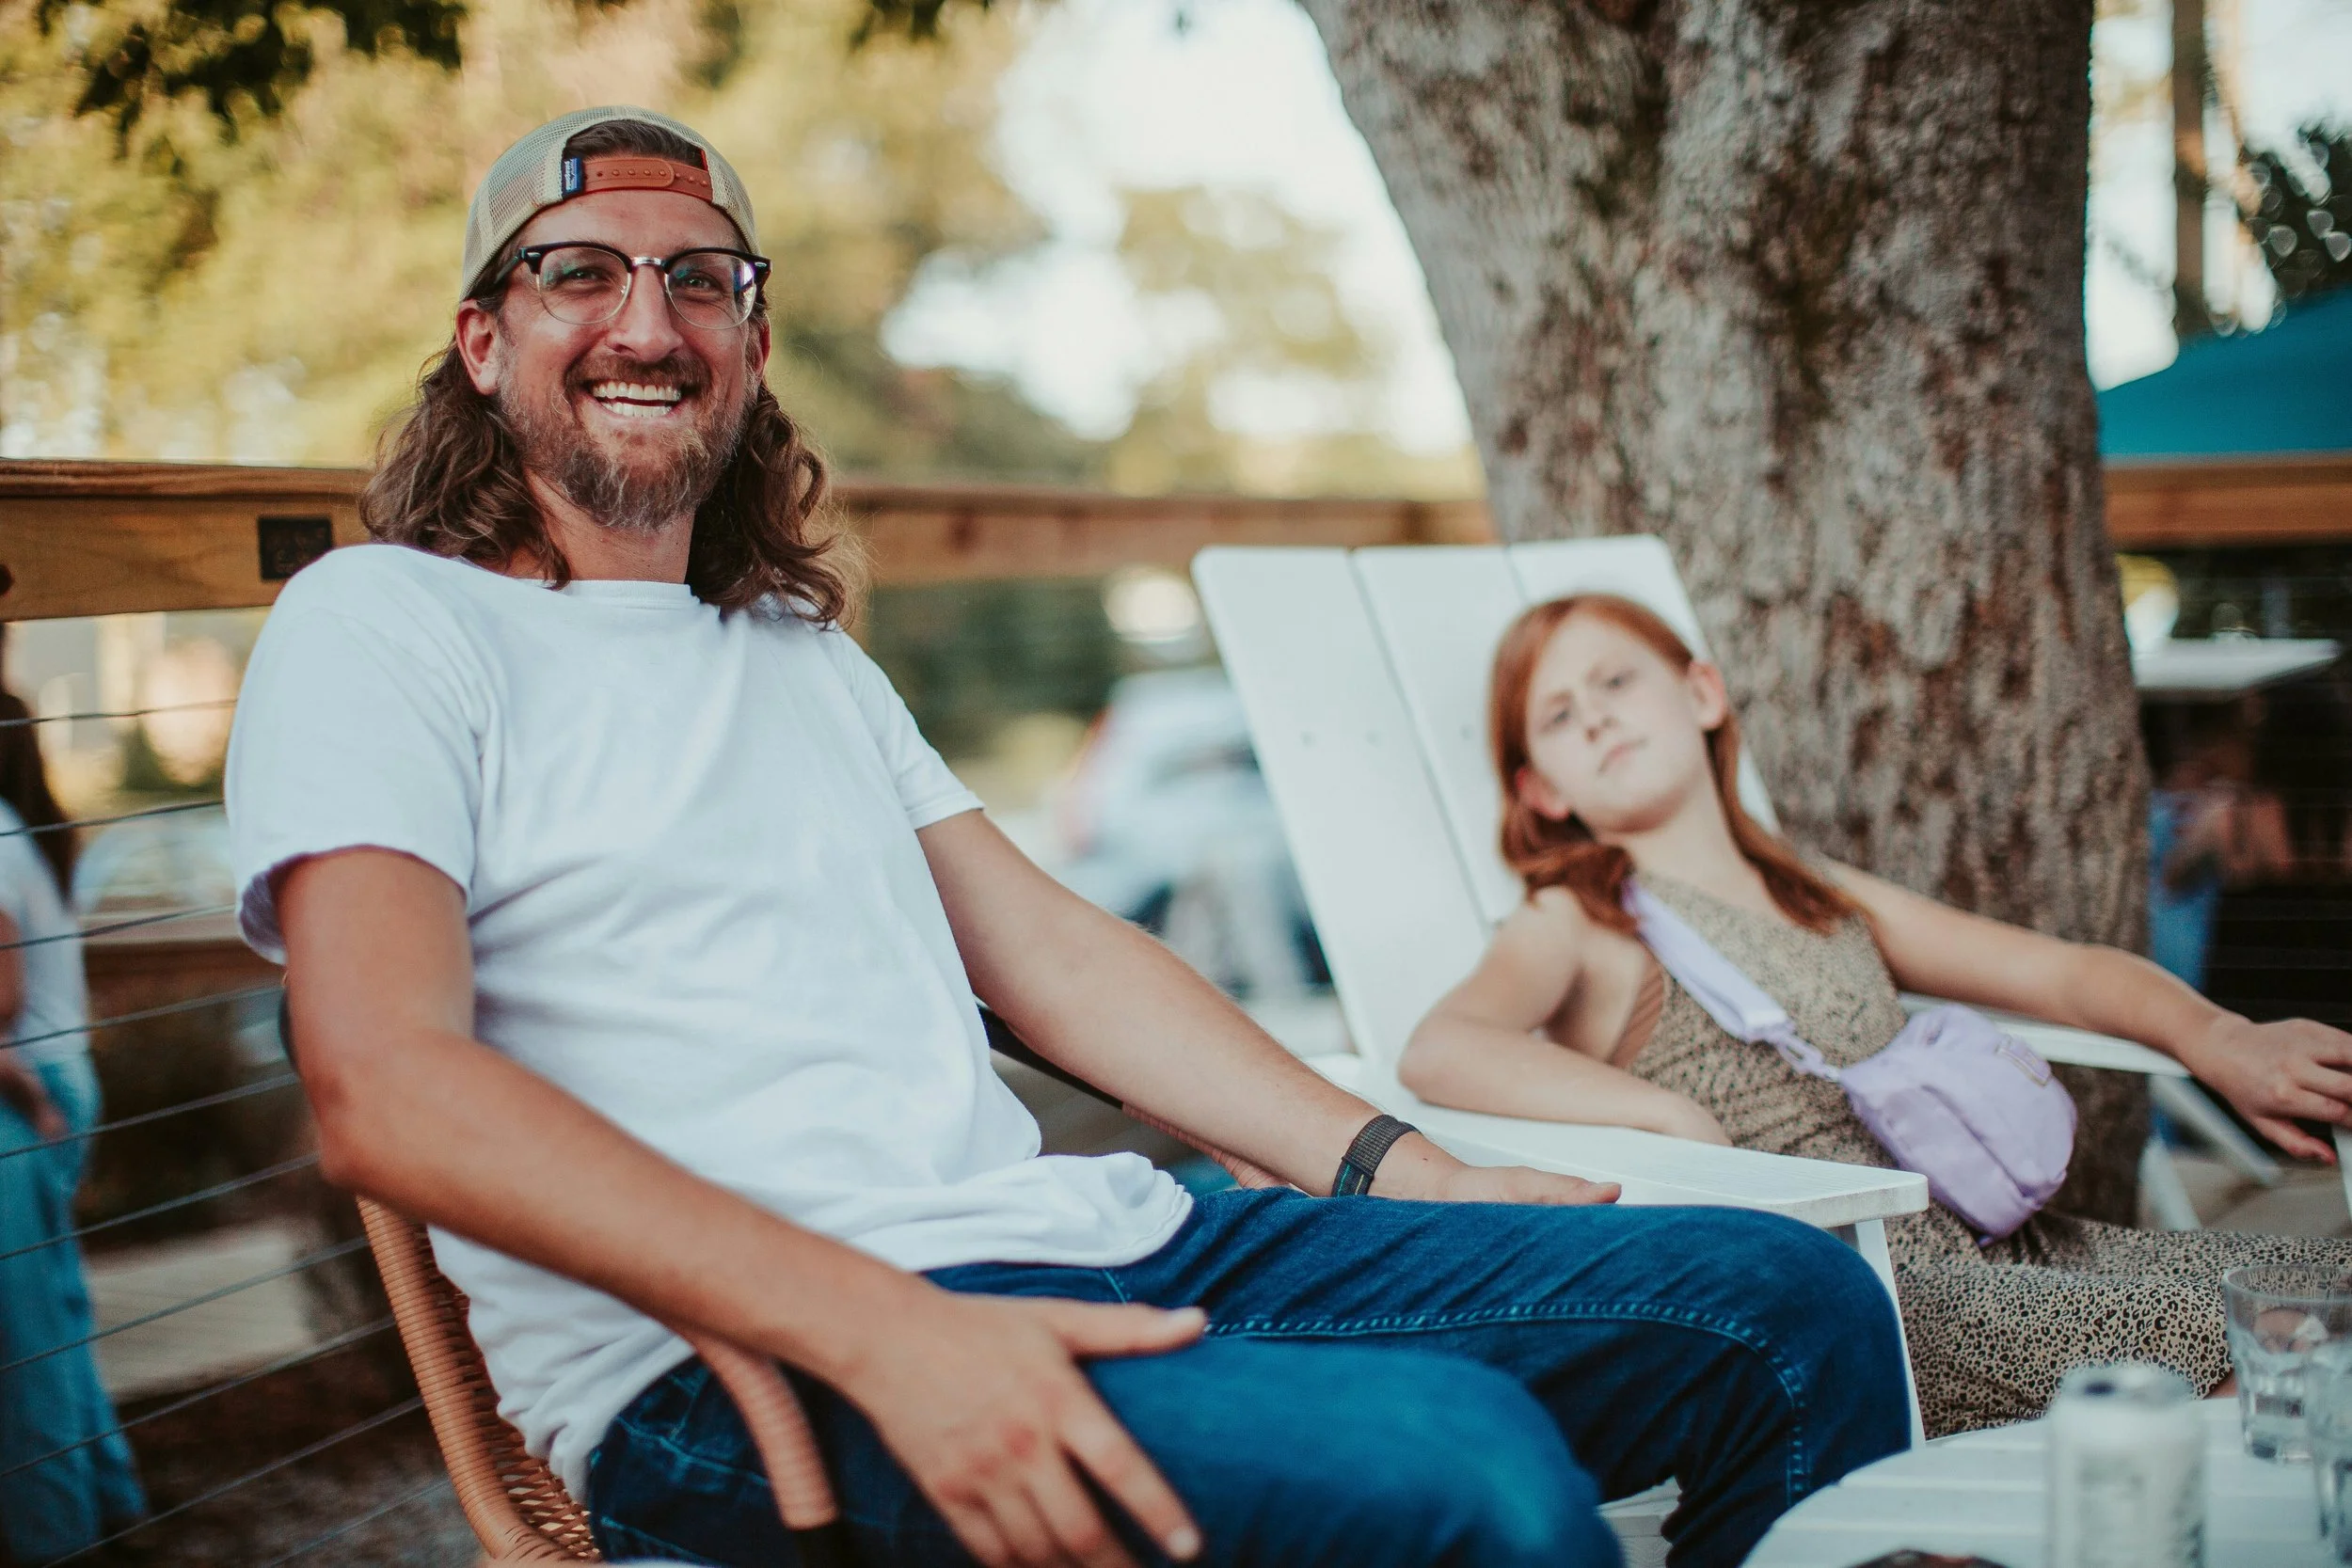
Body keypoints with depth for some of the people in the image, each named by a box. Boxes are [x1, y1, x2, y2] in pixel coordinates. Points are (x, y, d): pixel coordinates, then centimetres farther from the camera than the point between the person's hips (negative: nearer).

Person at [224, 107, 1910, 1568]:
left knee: (1789, 1304, -3)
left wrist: (1406, 1175, 11)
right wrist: (883, 1332, -25)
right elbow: (389, 1088, -14)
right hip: (729, 1367, -7)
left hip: (1082, 1240, 8)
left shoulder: (806, 653, 26)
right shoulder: (381, 624, 2)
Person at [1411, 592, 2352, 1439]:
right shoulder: (1571, 928, 4)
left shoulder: (1828, 902, 23)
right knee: (2206, 1338, -25)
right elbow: (1437, 1054, -17)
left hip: (1980, 1245, 7)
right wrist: (1675, 1115, -22)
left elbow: (2060, 972, 20)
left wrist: (2219, 1041, 1)